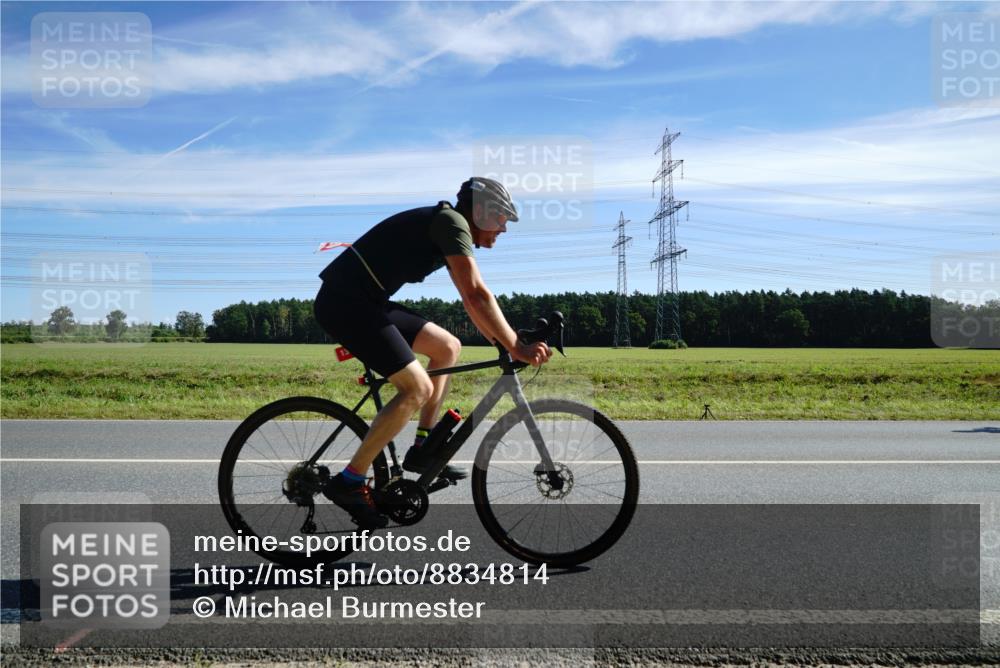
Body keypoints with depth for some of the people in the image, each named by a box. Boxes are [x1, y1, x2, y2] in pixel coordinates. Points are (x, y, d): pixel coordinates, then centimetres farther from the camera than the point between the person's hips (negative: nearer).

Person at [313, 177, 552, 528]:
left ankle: (422, 450, 15)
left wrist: (505, 343, 20)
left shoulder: (448, 229, 19)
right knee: (418, 388, -14)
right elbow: (477, 294, -22)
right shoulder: (452, 222, -11)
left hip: (363, 302, 10)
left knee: (448, 347, 12)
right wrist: (515, 347, -20)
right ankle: (348, 482, -6)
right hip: (345, 302, -10)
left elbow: (470, 301, 23)